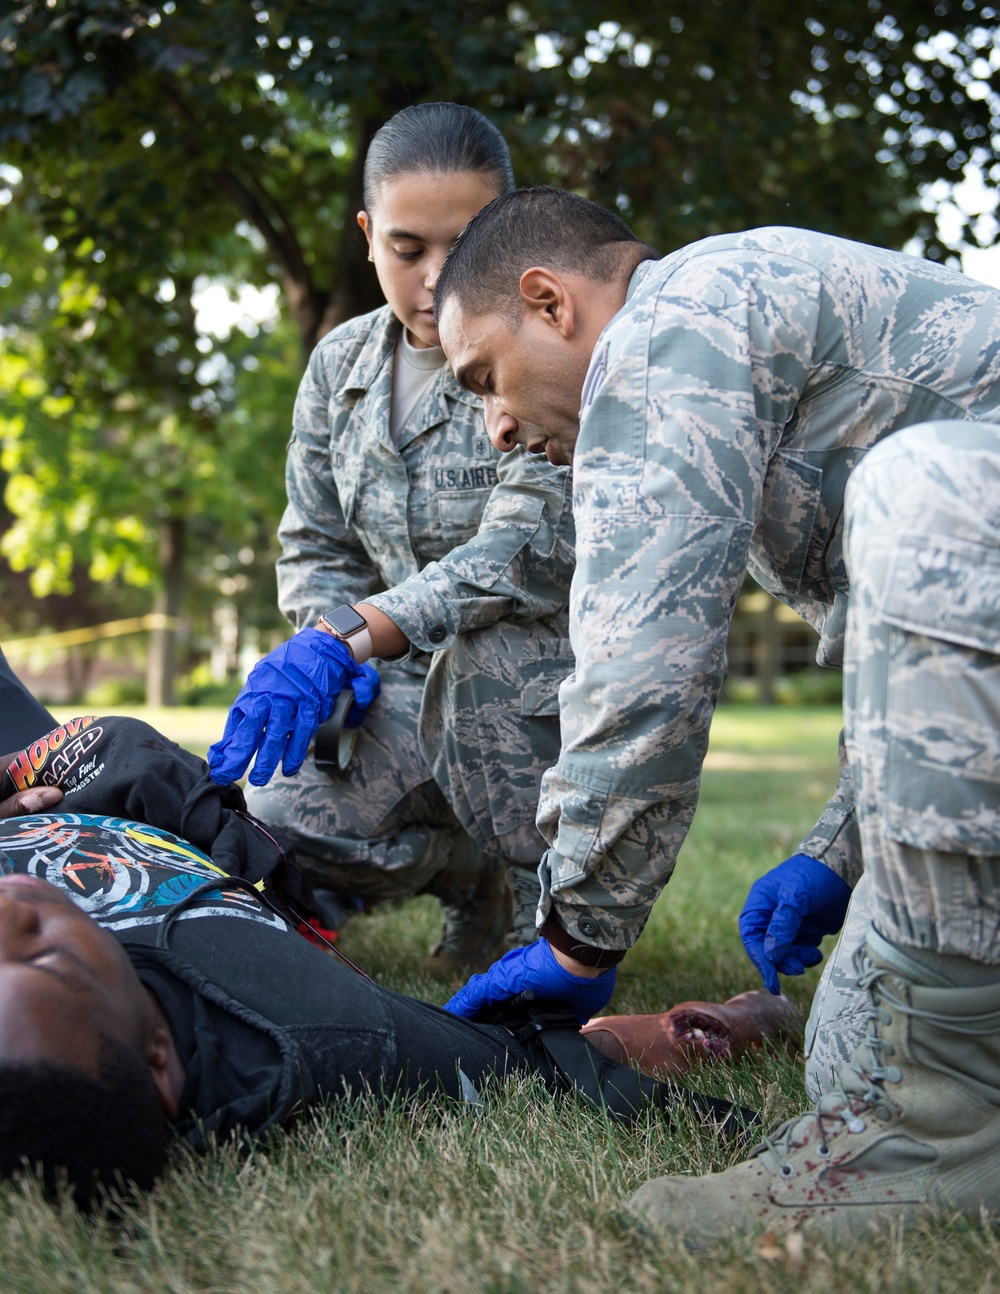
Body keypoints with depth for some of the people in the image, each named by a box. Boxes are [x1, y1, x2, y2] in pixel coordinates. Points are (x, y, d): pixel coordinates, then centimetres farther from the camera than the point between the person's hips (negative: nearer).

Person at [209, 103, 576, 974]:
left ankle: (552, 904, -9)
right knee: (283, 818, -19)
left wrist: (348, 641, -35)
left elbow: (532, 544, -25)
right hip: (414, 684, 4)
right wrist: (329, 657, -14)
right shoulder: (341, 365, 5)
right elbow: (315, 548, 10)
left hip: (543, 683, -4)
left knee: (488, 647, -37)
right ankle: (476, 872, 13)